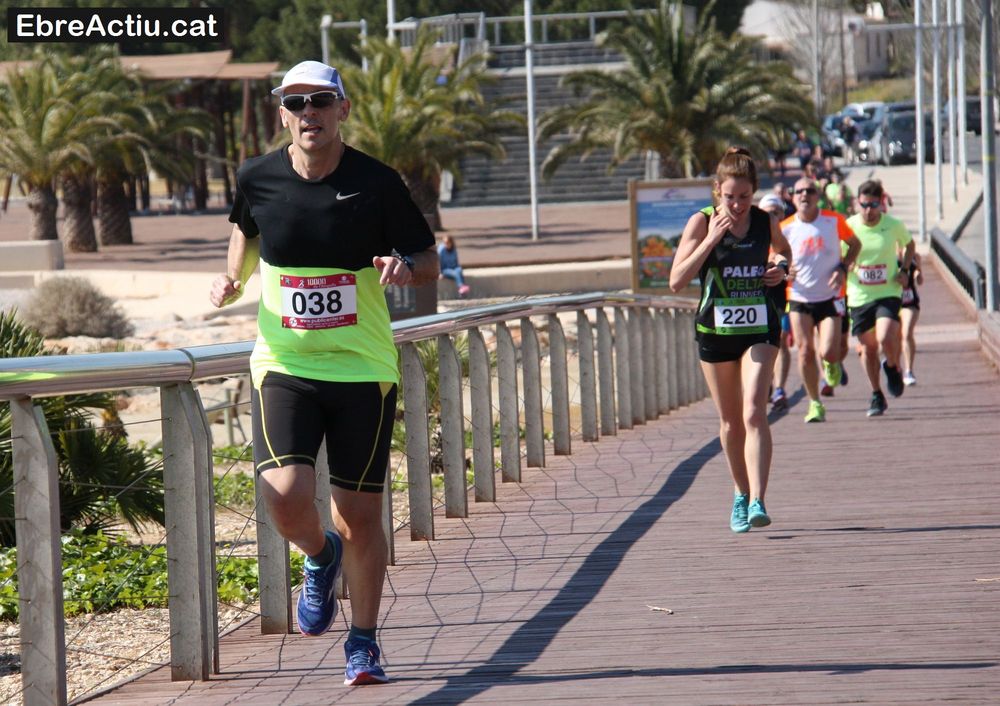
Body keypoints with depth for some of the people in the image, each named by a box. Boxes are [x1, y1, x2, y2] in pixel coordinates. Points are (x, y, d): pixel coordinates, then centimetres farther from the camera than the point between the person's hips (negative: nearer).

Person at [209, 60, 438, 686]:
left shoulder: (377, 182, -6)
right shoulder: (258, 178, -1)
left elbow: (430, 262, 3)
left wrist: (405, 267, -19)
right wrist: (233, 278, 5)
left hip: (363, 369, -1)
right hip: (283, 367, 1)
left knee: (360, 516, 1)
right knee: (287, 499, -18)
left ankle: (363, 645, 21)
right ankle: (321, 557, 18)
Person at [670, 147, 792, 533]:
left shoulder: (766, 223, 0)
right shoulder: (702, 223, -7)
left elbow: (783, 250, 24)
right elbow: (677, 280, -14)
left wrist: (781, 267, 0)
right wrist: (711, 239, -20)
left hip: (759, 329, 0)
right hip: (715, 328, 0)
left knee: (754, 414, -16)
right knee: (730, 421, 11)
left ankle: (757, 502, -22)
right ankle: (741, 495, 29)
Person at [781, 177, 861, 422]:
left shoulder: (834, 221, -4)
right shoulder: (785, 229, -4)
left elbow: (855, 244, 11)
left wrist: (843, 268, -6)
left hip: (830, 298, -1)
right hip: (799, 299, 1)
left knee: (828, 353, -13)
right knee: (806, 352, -3)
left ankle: (832, 364, 26)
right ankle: (815, 403, 13)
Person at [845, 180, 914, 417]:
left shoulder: (894, 225, -5)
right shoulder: (848, 227, -5)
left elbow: (909, 244, 16)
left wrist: (904, 270, 2)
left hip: (888, 293, -1)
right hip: (859, 297, 2)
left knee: (885, 338, -22)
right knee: (867, 348, 7)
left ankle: (893, 367, 12)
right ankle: (876, 395, 25)